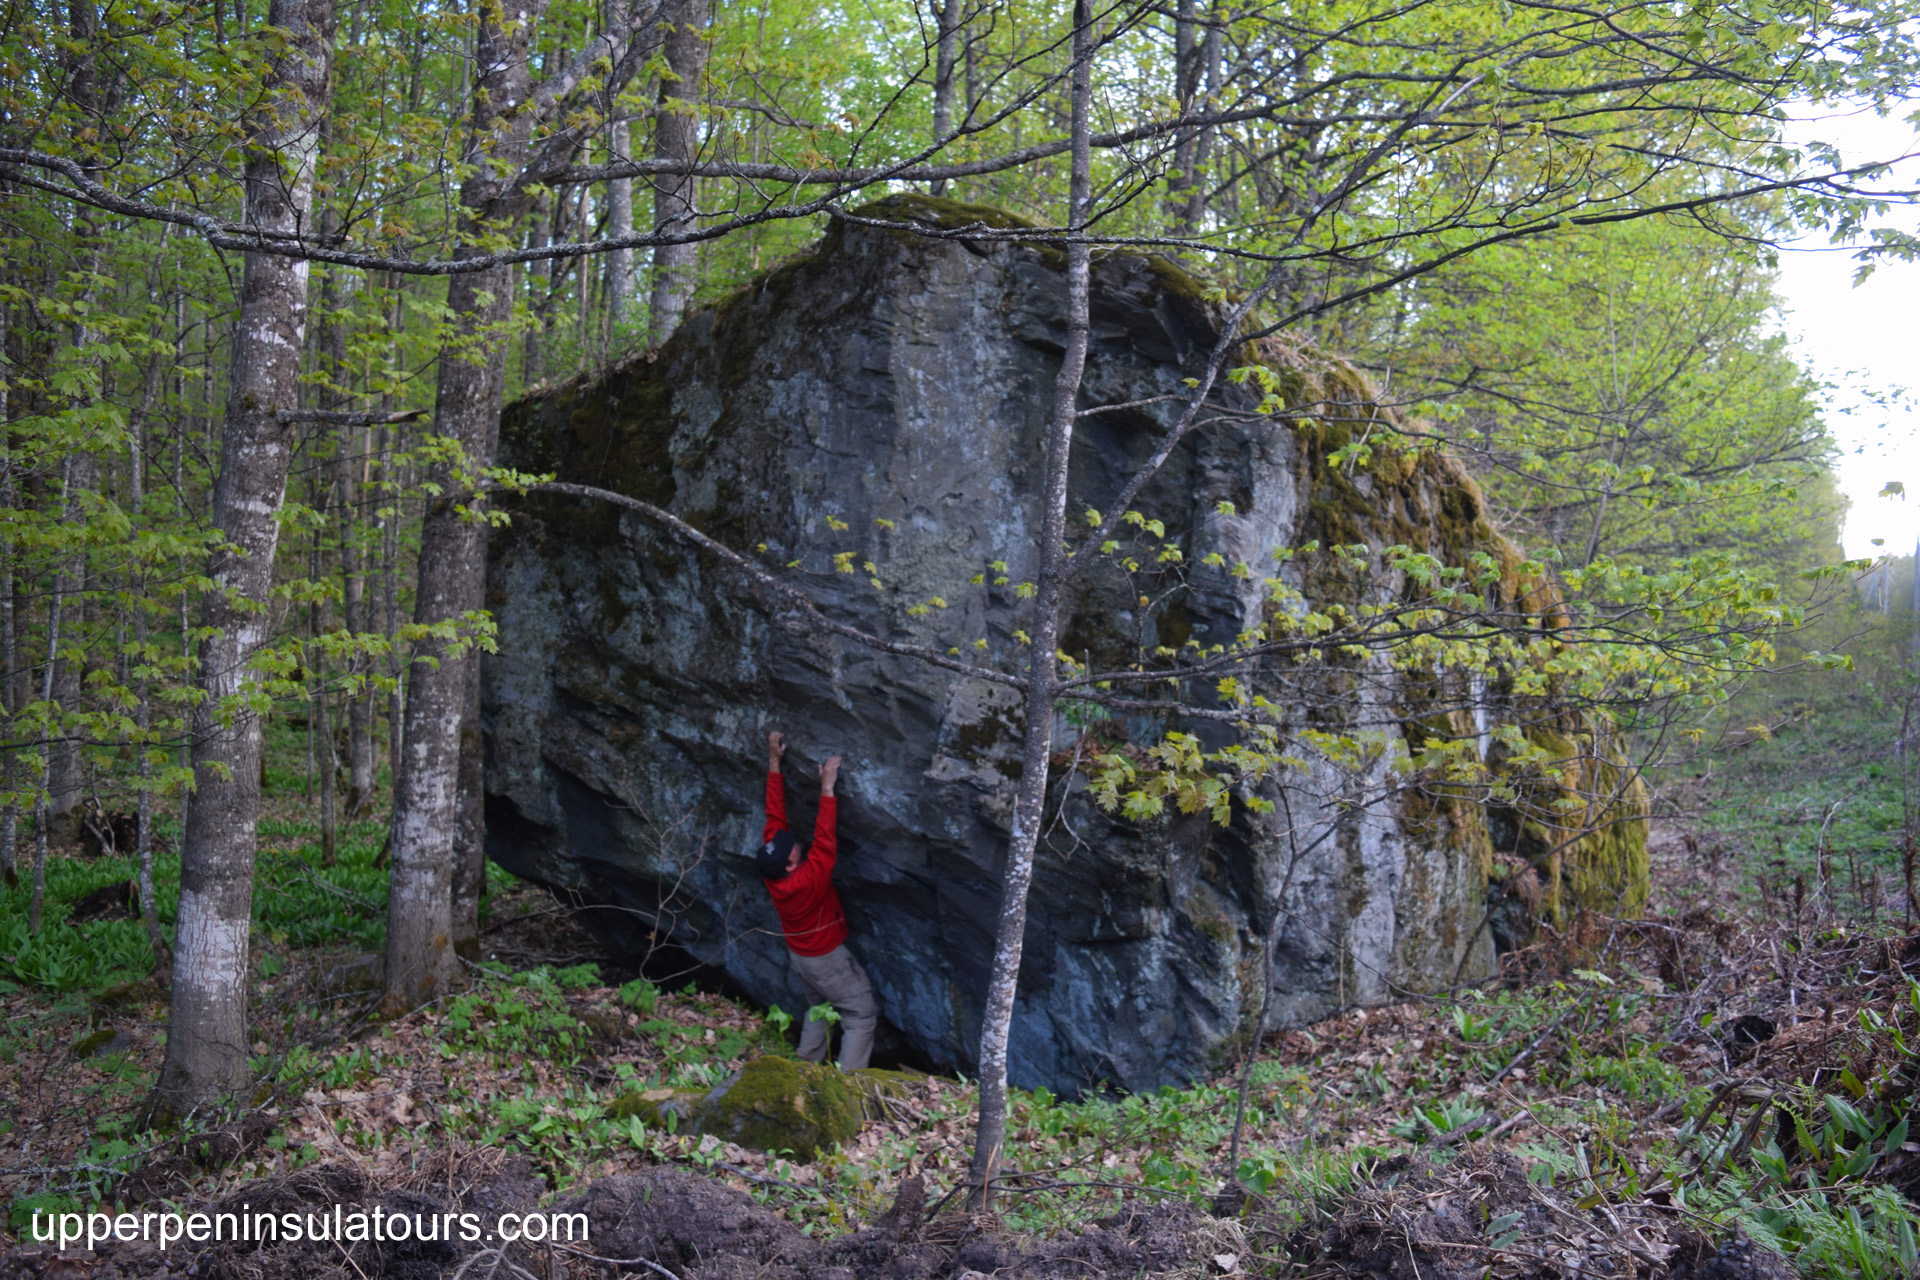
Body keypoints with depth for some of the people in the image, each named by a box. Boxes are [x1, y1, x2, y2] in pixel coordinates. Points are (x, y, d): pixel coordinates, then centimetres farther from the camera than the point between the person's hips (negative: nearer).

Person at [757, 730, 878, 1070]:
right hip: (826, 960, -8)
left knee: (821, 1006, 27)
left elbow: (775, 815, -12)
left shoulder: (772, 866, -15)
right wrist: (827, 787, -41)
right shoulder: (807, 881, -35)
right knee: (862, 1015, 1)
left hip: (798, 955, 8)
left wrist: (774, 762, -11)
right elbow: (824, 840, -38)